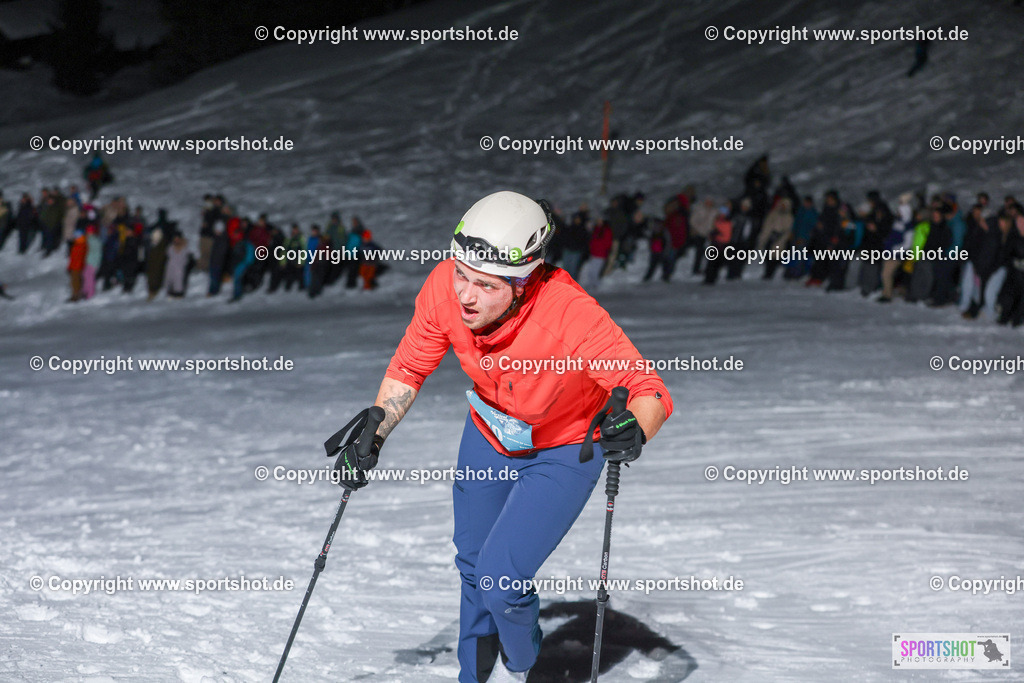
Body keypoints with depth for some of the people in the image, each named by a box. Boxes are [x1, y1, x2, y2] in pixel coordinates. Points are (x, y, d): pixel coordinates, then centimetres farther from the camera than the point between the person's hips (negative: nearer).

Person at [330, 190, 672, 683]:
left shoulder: (571, 316, -41)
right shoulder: (445, 287, -28)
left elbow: (651, 393, -35)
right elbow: (409, 369, -9)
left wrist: (633, 431, -55)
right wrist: (373, 435, -18)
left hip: (563, 450, -5)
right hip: (489, 436, 5)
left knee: (501, 578, -13)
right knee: (473, 566, 19)